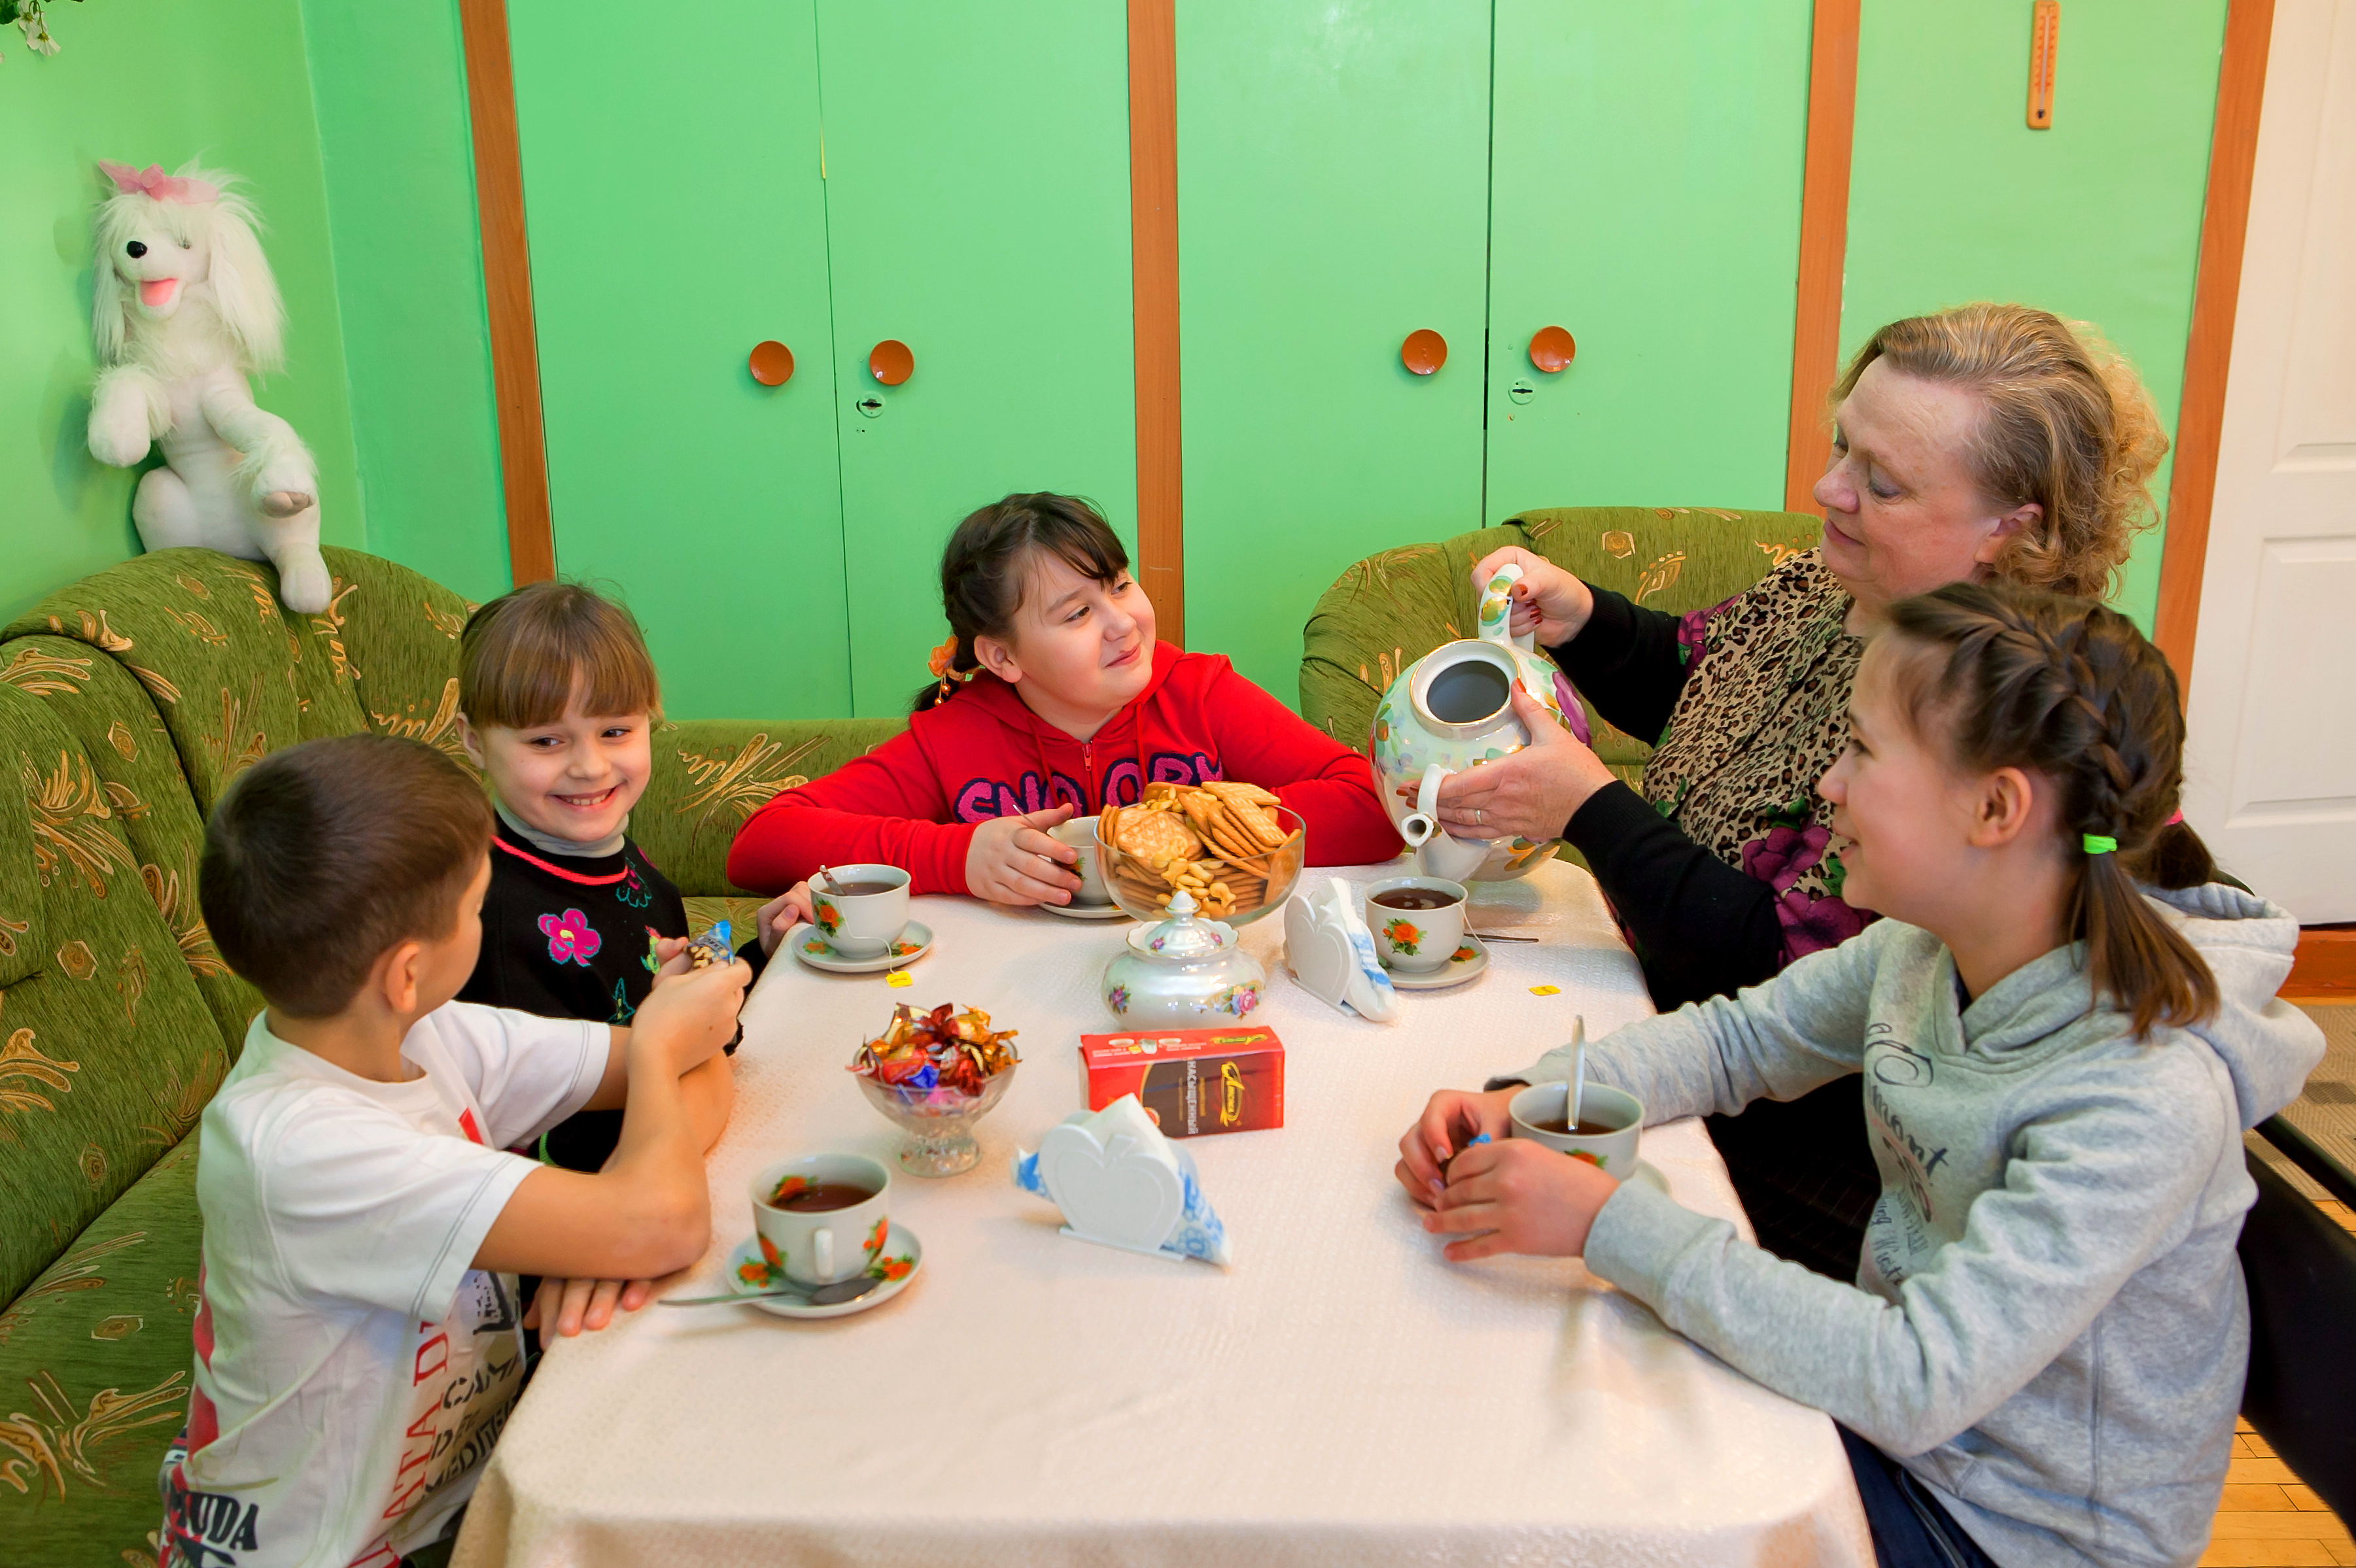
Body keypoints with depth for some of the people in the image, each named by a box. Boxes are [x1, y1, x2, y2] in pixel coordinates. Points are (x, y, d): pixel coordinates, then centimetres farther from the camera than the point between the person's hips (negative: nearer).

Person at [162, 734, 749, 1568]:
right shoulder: (296, 1147, -30)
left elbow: (695, 1061, -2)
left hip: (466, 1487, 7)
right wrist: (658, 1048, -15)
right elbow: (664, 1223, -35)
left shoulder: (428, 1037, -8)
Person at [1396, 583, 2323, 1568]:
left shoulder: (2149, 1095, -33)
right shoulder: (1924, 950, -10)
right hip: (1899, 1409, 6)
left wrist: (1607, 1221, -38)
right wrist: (1521, 1103, -15)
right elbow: (1736, 1036, 3)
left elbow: (1916, 1381, -36)